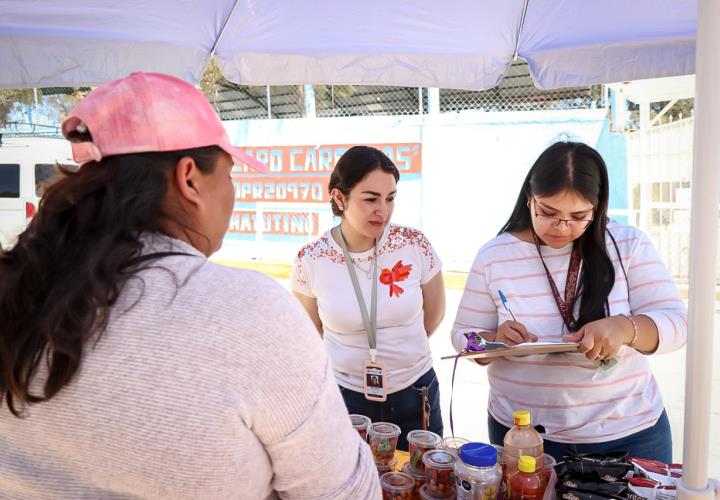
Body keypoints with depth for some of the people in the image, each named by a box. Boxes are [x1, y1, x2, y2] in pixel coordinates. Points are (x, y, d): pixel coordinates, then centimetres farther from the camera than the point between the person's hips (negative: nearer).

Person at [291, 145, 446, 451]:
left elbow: (434, 314, 4)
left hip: (414, 392, 1)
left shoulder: (414, 244, -13)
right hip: (347, 394, -1)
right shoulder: (310, 260, -14)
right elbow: (312, 329, 4)